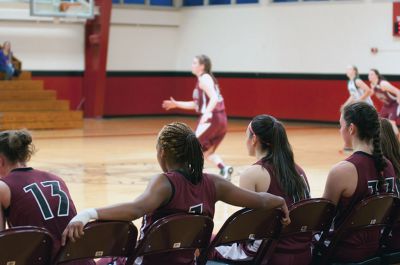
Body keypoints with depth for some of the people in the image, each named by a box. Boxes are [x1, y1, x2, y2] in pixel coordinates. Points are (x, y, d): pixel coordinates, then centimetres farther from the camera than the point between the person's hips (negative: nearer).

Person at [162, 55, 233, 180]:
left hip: (211, 119, -10)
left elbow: (214, 98, -24)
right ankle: (224, 169, -2)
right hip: (221, 120, 10)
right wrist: (176, 104, 25)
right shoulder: (205, 79, 21)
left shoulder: (204, 79, -8)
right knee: (207, 152, 17)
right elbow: (197, 104, 26)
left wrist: (206, 114, -39)